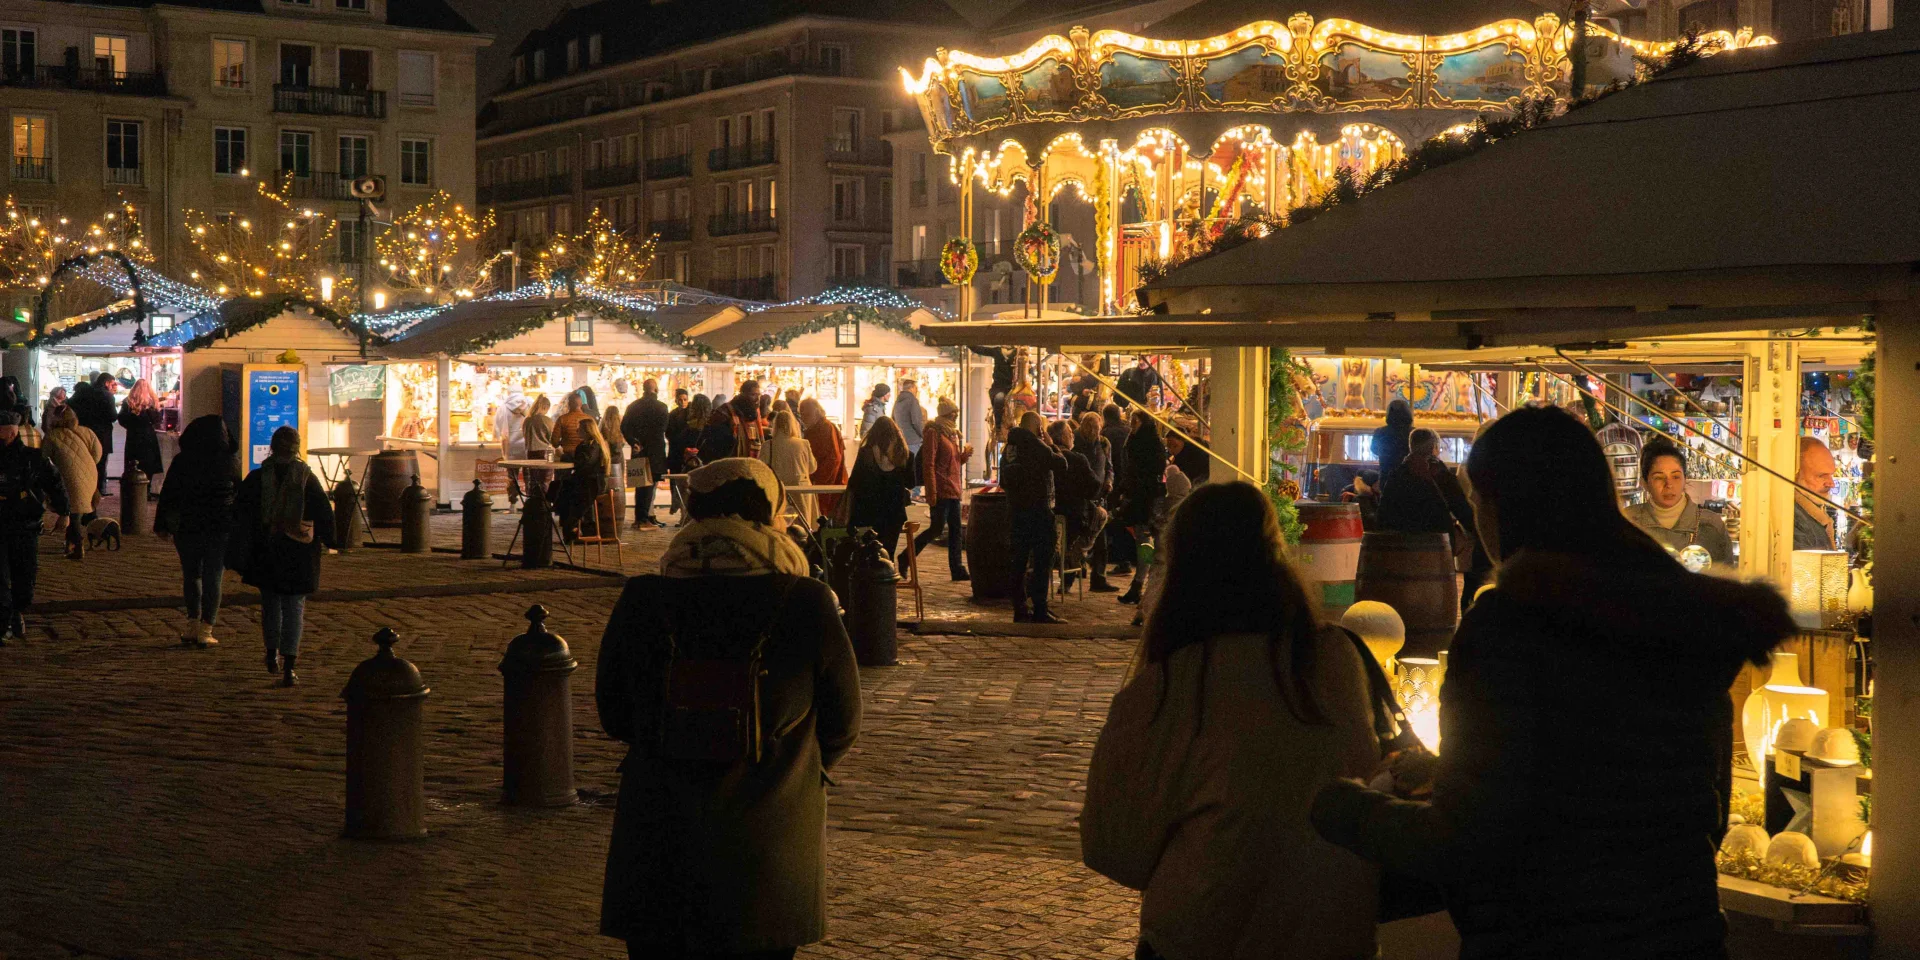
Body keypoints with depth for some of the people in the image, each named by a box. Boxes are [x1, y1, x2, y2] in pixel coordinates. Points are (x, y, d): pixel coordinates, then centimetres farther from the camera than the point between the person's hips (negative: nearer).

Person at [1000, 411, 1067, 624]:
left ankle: (1020, 610, 13)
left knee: (1019, 560, 11)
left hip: (1016, 509, 8)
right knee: (1042, 561, -5)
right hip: (1038, 509, -8)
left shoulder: (1009, 448, 12)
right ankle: (1039, 611, -9)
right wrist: (1052, 447, 1)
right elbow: (1061, 465, -13)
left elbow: (1004, 482, 19)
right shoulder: (1035, 445, -12)